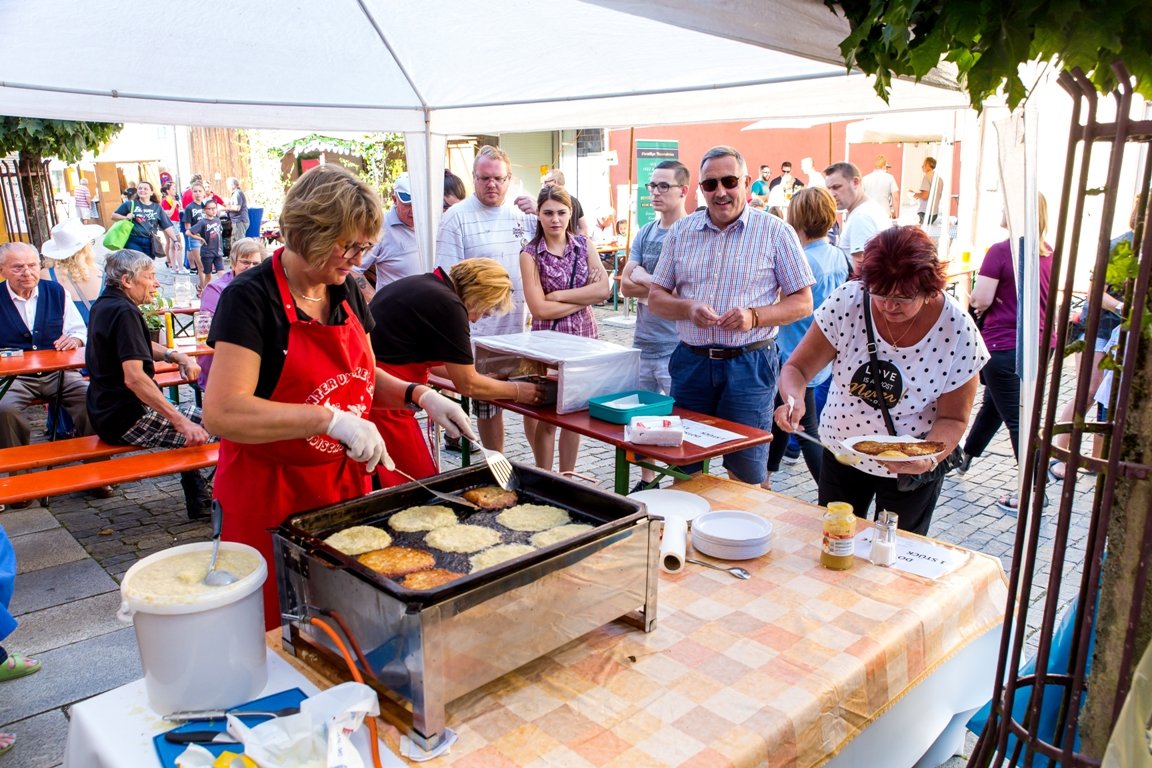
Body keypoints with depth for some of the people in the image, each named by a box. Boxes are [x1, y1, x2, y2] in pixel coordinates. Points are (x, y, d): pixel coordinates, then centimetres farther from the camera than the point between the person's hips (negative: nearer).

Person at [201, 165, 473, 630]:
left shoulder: (347, 294, 4)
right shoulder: (251, 299, -17)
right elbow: (221, 413, -27)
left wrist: (419, 395, -2)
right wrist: (332, 418, -32)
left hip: (346, 486, 6)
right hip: (269, 498, -6)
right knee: (278, 634, 9)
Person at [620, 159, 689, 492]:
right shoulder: (644, 233, 12)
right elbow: (625, 285, 7)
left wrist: (645, 281, -7)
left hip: (677, 347, -7)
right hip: (643, 341, 7)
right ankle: (647, 480, 29)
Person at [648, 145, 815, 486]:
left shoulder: (776, 232, -2)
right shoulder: (682, 231, 7)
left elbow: (803, 303, -1)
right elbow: (655, 297, 8)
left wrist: (754, 316, -19)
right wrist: (688, 309, -13)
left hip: (749, 364, -3)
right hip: (691, 361, 3)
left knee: (746, 476, 4)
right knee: (684, 470, 13)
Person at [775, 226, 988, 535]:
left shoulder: (958, 332, -20)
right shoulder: (847, 301, -19)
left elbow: (953, 419, -13)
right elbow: (797, 367, -15)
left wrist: (930, 458, -33)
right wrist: (794, 399, -36)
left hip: (913, 468, -1)